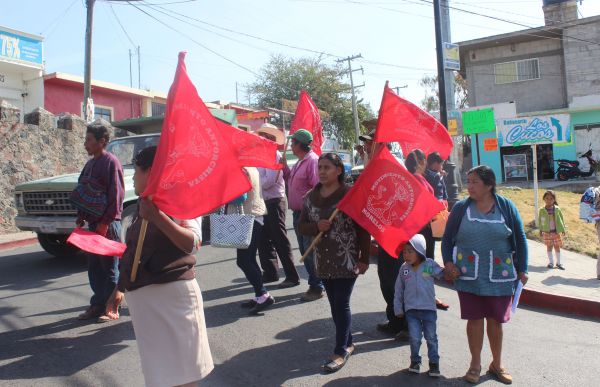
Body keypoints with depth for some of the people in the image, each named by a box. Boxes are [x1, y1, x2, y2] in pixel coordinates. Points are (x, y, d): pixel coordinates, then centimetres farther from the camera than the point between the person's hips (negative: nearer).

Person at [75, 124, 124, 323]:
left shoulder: (111, 162, -11)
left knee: (110, 268, 1)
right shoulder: (90, 164, 14)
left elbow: (117, 195, -16)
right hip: (92, 223, 8)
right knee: (94, 267, 12)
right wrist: (81, 218, 11)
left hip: (108, 223, -8)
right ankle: (97, 305, 23)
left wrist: (105, 223, -17)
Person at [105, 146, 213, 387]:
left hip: (172, 294, -8)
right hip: (142, 296, 8)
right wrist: (120, 288, 23)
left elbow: (192, 243, -27)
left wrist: (157, 217, -34)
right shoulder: (143, 205, 12)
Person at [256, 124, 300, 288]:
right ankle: (270, 273, 27)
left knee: (280, 241, -5)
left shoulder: (274, 155, -13)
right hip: (265, 203, 10)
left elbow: (270, 180, -22)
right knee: (264, 240, 15)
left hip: (274, 202, -10)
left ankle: (292, 277, 3)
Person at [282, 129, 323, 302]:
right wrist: (285, 167, 11)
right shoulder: (300, 162, 16)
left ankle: (317, 288, 7)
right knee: (304, 250, 16)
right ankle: (314, 284, 27)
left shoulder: (312, 161, -16)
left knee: (311, 251, -4)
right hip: (298, 213, 10)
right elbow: (291, 181, 22)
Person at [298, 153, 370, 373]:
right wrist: (316, 226, -13)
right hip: (323, 261, 5)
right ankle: (347, 342, 31)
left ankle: (341, 350, 12)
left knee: (341, 304, -1)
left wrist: (364, 259, -10)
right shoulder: (310, 197, 4)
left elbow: (363, 228, -8)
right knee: (335, 304, 13)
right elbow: (302, 226, 9)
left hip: (347, 260, -5)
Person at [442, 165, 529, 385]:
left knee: (496, 321, 11)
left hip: (500, 276, 0)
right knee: (474, 319, 5)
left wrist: (522, 270, 4)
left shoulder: (506, 207, 0)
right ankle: (475, 365, 22)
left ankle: (497, 364, 30)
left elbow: (520, 240, 6)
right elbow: (447, 238, 7)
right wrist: (448, 262, -6)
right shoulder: (461, 208, 0)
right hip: (468, 276, 0)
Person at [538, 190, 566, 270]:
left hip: (556, 232, 0)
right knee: (549, 247, 8)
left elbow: (561, 219, 3)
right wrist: (541, 231, 3)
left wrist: (563, 229, 3)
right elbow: (540, 221, 1)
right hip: (547, 232, 0)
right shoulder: (542, 210, -7)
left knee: (557, 247, 8)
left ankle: (558, 263, 19)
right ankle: (551, 262, 19)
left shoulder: (557, 209, -6)